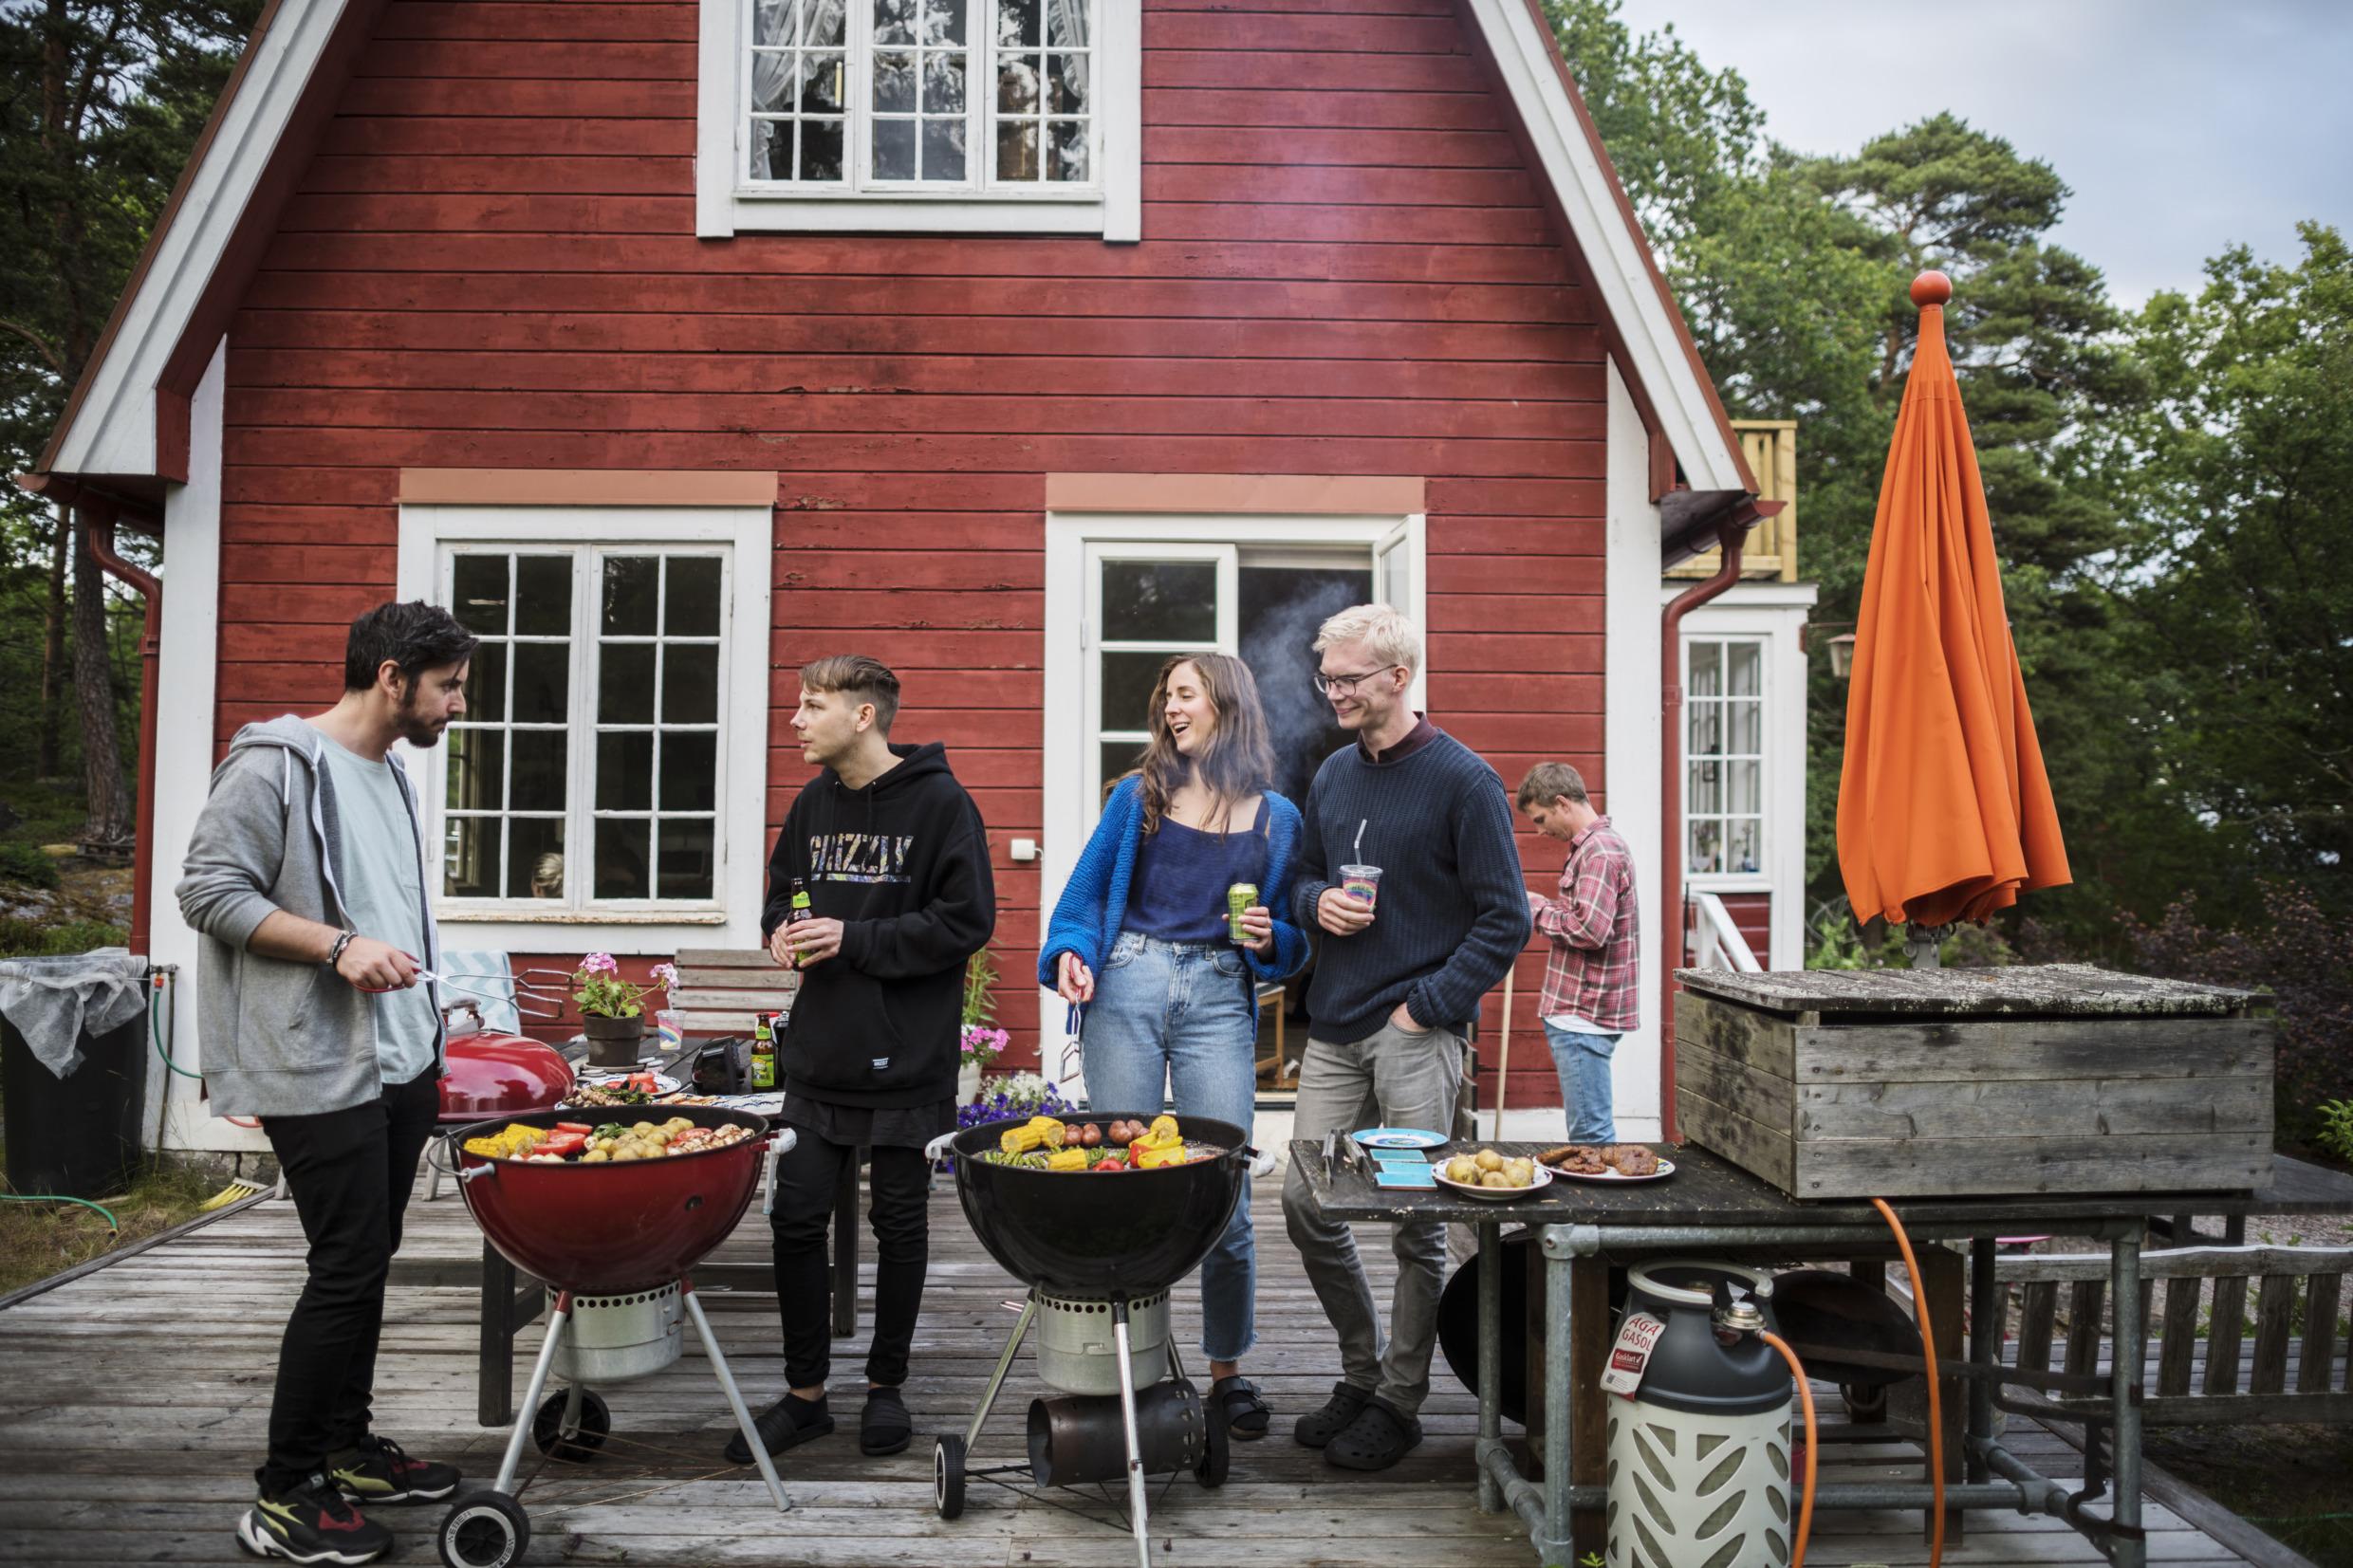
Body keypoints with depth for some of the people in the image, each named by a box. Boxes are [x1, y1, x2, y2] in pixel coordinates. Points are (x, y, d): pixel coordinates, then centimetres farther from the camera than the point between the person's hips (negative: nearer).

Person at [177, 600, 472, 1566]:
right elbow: (207, 890, -14)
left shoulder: (389, 776, 16)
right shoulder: (277, 764, -10)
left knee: (369, 1263, 15)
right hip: (321, 1075, -8)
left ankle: (348, 1448, 28)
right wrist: (338, 946, -22)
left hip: (401, 1066, 8)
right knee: (347, 1270, -5)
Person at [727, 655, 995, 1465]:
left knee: (901, 1222, 8)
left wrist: (856, 938, -18)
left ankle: (886, 1384, 26)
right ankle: (805, 1392, 20)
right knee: (796, 1218, 5)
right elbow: (782, 890, 21)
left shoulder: (939, 803, -9)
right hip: (819, 1053, 5)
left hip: (909, 1057, -5)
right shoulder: (814, 802, 9)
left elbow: (967, 921, -14)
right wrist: (784, 931, -2)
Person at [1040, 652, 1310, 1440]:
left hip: (1219, 1001, 0)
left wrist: (1270, 940, -7)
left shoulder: (1277, 818, 10)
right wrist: (1073, 952, -8)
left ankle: (1228, 1372, 16)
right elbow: (1086, 890, 10)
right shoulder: (1139, 795, 10)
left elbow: (1294, 939, 15)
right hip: (1126, 989, 1)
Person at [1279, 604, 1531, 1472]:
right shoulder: (1333, 774, 12)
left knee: (1414, 1223, 3)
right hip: (1334, 1029, 6)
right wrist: (1316, 902, -1)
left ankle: (1400, 1401, 19)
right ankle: (1361, 1373, 25)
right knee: (1305, 1204, 6)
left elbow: (1505, 919, -8)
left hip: (1417, 1034, -6)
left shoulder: (1463, 780, -7)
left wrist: (1427, 1006, -14)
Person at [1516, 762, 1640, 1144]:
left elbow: (1590, 930, -25)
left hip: (1584, 1015, -11)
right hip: (1580, 1012, 11)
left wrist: (1537, 908, -11)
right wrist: (1541, 907, 10)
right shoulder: (1594, 845, 18)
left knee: (1590, 1135, -7)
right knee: (1593, 1128, 14)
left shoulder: (1599, 852, -16)